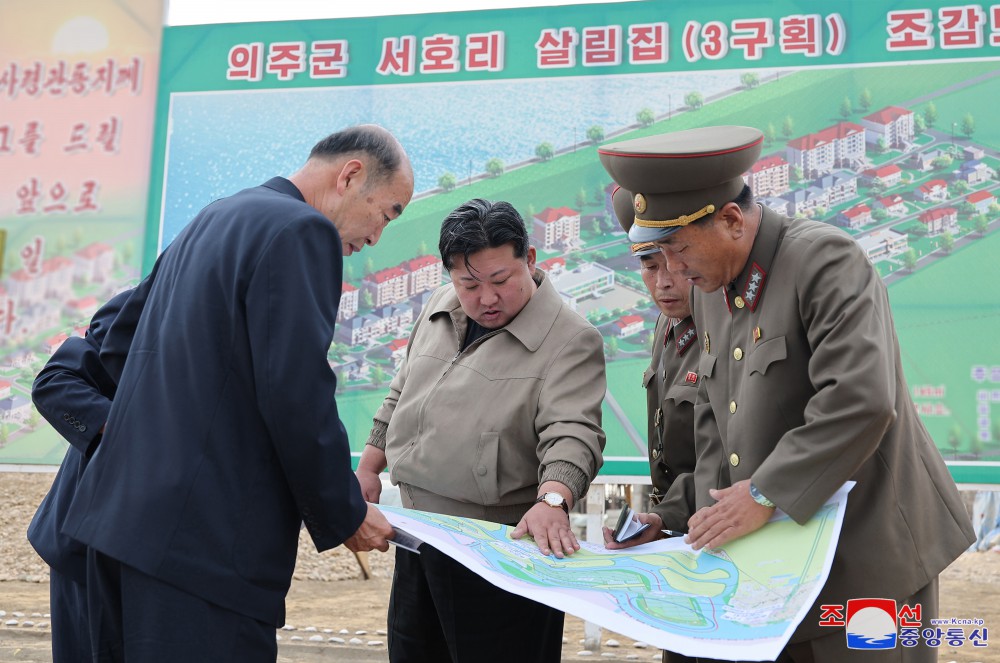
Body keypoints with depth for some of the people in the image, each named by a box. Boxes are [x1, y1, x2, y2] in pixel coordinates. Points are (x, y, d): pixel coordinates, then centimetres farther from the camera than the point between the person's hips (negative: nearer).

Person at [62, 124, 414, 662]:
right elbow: (296, 396, -18)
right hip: (208, 538, -10)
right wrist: (345, 517, -6)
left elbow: (117, 345, 23)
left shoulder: (211, 221, 18)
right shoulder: (301, 230, -11)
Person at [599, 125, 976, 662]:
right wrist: (715, 517, 0)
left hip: (867, 555, -7)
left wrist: (764, 495, -23)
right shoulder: (710, 289, 9)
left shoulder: (825, 258, -17)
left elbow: (860, 400, -28)